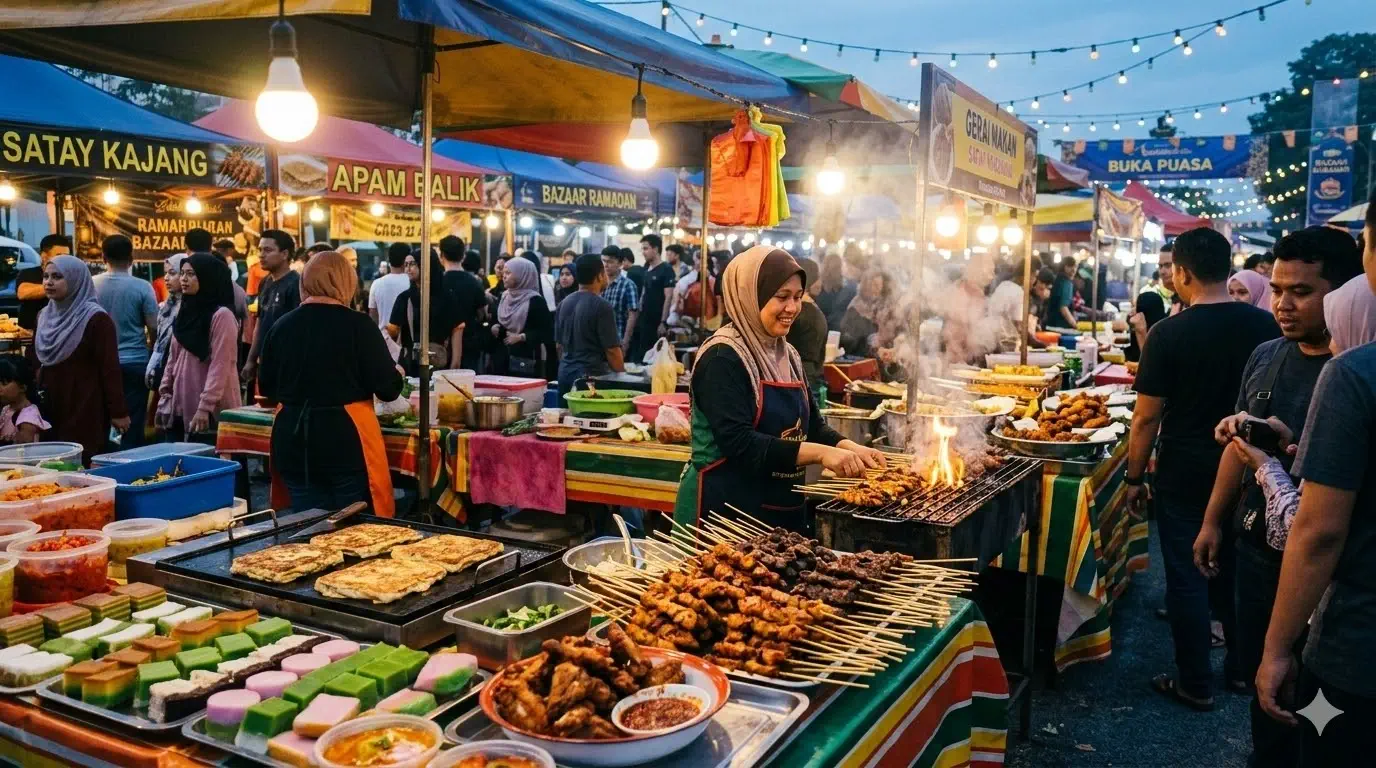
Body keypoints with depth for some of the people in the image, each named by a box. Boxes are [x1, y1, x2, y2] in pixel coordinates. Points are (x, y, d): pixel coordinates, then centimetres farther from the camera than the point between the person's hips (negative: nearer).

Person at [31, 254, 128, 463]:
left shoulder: (96, 319, -12)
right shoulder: (44, 316, 10)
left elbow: (110, 368, -13)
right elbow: (36, 362, 17)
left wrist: (118, 411, -14)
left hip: (86, 408, -7)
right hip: (51, 407, 7)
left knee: (84, 465, -4)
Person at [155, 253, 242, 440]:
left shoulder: (221, 315, -12)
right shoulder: (187, 311, 13)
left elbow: (220, 366, -17)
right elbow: (173, 357, 17)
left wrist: (205, 407, -21)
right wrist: (165, 394, 12)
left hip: (211, 410, -7)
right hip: (181, 405, 7)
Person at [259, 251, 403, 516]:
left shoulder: (282, 325, 3)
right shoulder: (358, 325, -8)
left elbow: (267, 387, 14)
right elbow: (388, 388, -7)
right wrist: (398, 375, 14)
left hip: (292, 441, 4)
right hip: (345, 439, -4)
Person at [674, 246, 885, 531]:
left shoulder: (788, 356, 11)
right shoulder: (723, 357, -15)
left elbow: (811, 426, 12)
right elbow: (738, 442, -24)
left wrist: (851, 449, -7)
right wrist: (820, 453, -28)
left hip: (784, 510, 8)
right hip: (724, 508, -8)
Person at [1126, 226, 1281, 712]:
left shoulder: (1169, 334, -16)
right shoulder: (1266, 326, -2)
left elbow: (1147, 417, -13)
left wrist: (1134, 478, -2)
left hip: (1185, 477, -5)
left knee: (1186, 578, 6)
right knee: (1234, 572, 20)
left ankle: (1195, 685, 16)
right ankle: (1243, 667, 34)